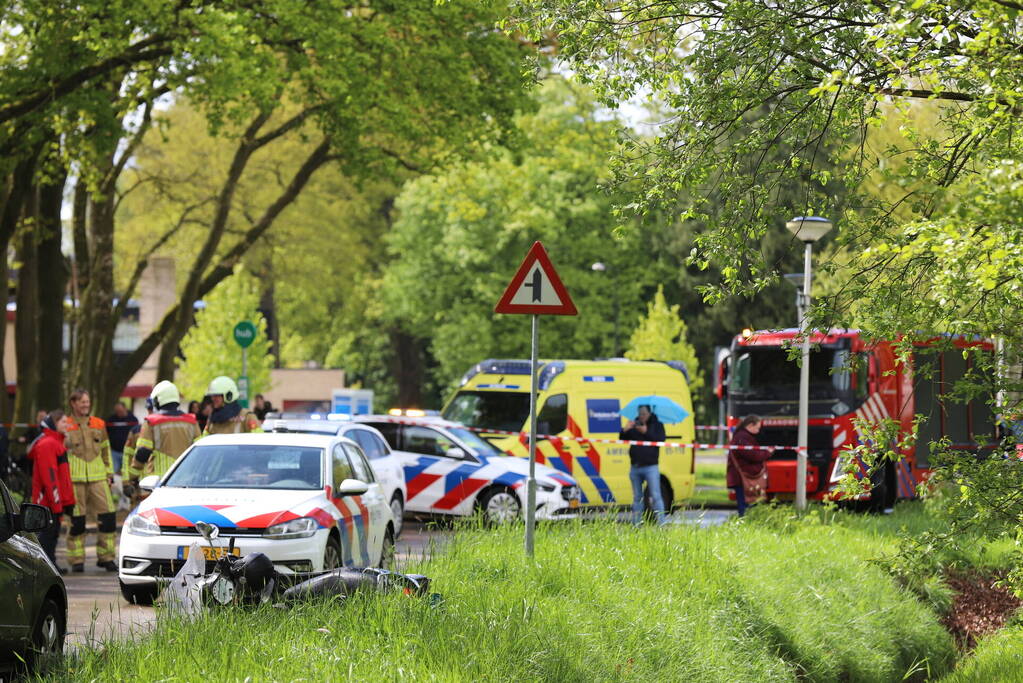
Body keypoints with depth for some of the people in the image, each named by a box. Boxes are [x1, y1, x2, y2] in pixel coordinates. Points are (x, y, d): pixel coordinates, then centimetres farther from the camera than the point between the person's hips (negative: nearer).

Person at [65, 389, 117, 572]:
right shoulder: (66, 426, 4)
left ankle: (106, 557, 6)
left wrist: (109, 473, 16)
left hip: (98, 477, 3)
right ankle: (76, 560, 6)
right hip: (75, 479, -3)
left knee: (107, 516, -4)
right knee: (76, 520, -2)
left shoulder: (99, 424, 14)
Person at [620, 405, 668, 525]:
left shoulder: (657, 425, 6)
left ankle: (661, 522, -11)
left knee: (655, 496, -9)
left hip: (650, 467, -4)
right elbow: (622, 439, 7)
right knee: (637, 497, 9)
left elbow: (661, 439, -9)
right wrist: (625, 430, -13)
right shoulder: (634, 425, 12)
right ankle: (636, 523, 13)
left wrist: (646, 432, -18)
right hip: (635, 468, 4)